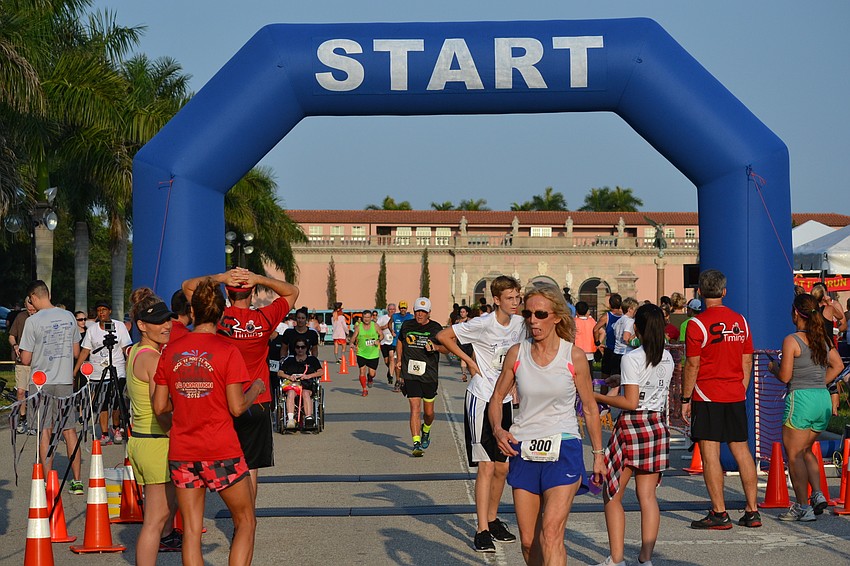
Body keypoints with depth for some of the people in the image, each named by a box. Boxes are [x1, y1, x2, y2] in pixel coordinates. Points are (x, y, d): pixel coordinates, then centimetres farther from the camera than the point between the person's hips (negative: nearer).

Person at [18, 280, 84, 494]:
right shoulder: (69, 317, 3)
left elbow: (26, 359, -9)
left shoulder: (33, 321, -12)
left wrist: (21, 354, 13)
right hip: (65, 381, 4)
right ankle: (77, 481, 10)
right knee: (70, 430, 9)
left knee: (45, 432, 2)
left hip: (41, 382, -4)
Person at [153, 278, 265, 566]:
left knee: (191, 530, 7)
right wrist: (256, 388, 7)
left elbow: (160, 407, 5)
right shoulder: (227, 349, -9)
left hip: (181, 453, 4)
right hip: (221, 452, -4)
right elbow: (237, 407, -11)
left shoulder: (170, 351, 3)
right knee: (245, 522, 10)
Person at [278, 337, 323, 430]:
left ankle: (309, 418, -54)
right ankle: (290, 419, -54)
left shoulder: (312, 359, 24)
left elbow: (320, 372, 12)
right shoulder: (289, 359, 25)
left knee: (306, 393, -37)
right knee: (291, 393, -36)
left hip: (307, 384, 0)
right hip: (291, 383, 0)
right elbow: (280, 373, 17)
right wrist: (289, 376, -4)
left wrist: (309, 376, -5)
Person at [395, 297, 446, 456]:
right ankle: (416, 444, -14)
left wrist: (435, 347, -15)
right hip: (411, 375, 0)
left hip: (430, 376, 0)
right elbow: (400, 341, 26)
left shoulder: (436, 328, 0)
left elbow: (447, 349, 5)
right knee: (415, 409, -12)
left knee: (429, 412, 10)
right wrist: (399, 360, 18)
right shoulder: (407, 326, 6)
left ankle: (426, 431, 42)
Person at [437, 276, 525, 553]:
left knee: (502, 467, 11)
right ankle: (482, 530, -5)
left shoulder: (519, 324, 5)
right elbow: (443, 336, -10)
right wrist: (468, 360, -9)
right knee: (486, 466, -9)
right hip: (481, 399, -6)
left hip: (504, 401, 6)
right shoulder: (483, 324, -14)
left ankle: (492, 519, 27)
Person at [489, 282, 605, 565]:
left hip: (563, 449, -3)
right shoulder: (516, 353, 2)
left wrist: (598, 455, 9)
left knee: (551, 533, -18)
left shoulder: (574, 356, -3)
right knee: (528, 540, 7)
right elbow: (497, 397, 12)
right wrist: (498, 429, -8)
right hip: (524, 450, 3)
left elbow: (590, 408, 7)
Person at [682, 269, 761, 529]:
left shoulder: (698, 323, -9)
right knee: (741, 450, 10)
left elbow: (692, 365, -9)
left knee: (710, 453, -3)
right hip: (736, 397, 6)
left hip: (708, 397, -6)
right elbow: (747, 363, 11)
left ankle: (719, 513, -5)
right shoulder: (740, 321, 8)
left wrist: (685, 399, -2)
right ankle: (752, 511, 12)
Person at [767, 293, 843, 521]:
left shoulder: (792, 340, -11)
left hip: (800, 399, -7)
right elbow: (838, 365, 17)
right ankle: (817, 494, 5)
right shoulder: (823, 339, 9)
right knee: (805, 451, 21)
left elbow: (785, 376, -12)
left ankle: (802, 507, -2)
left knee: (794, 454, 1)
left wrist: (773, 367, 8)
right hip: (823, 399, 7)